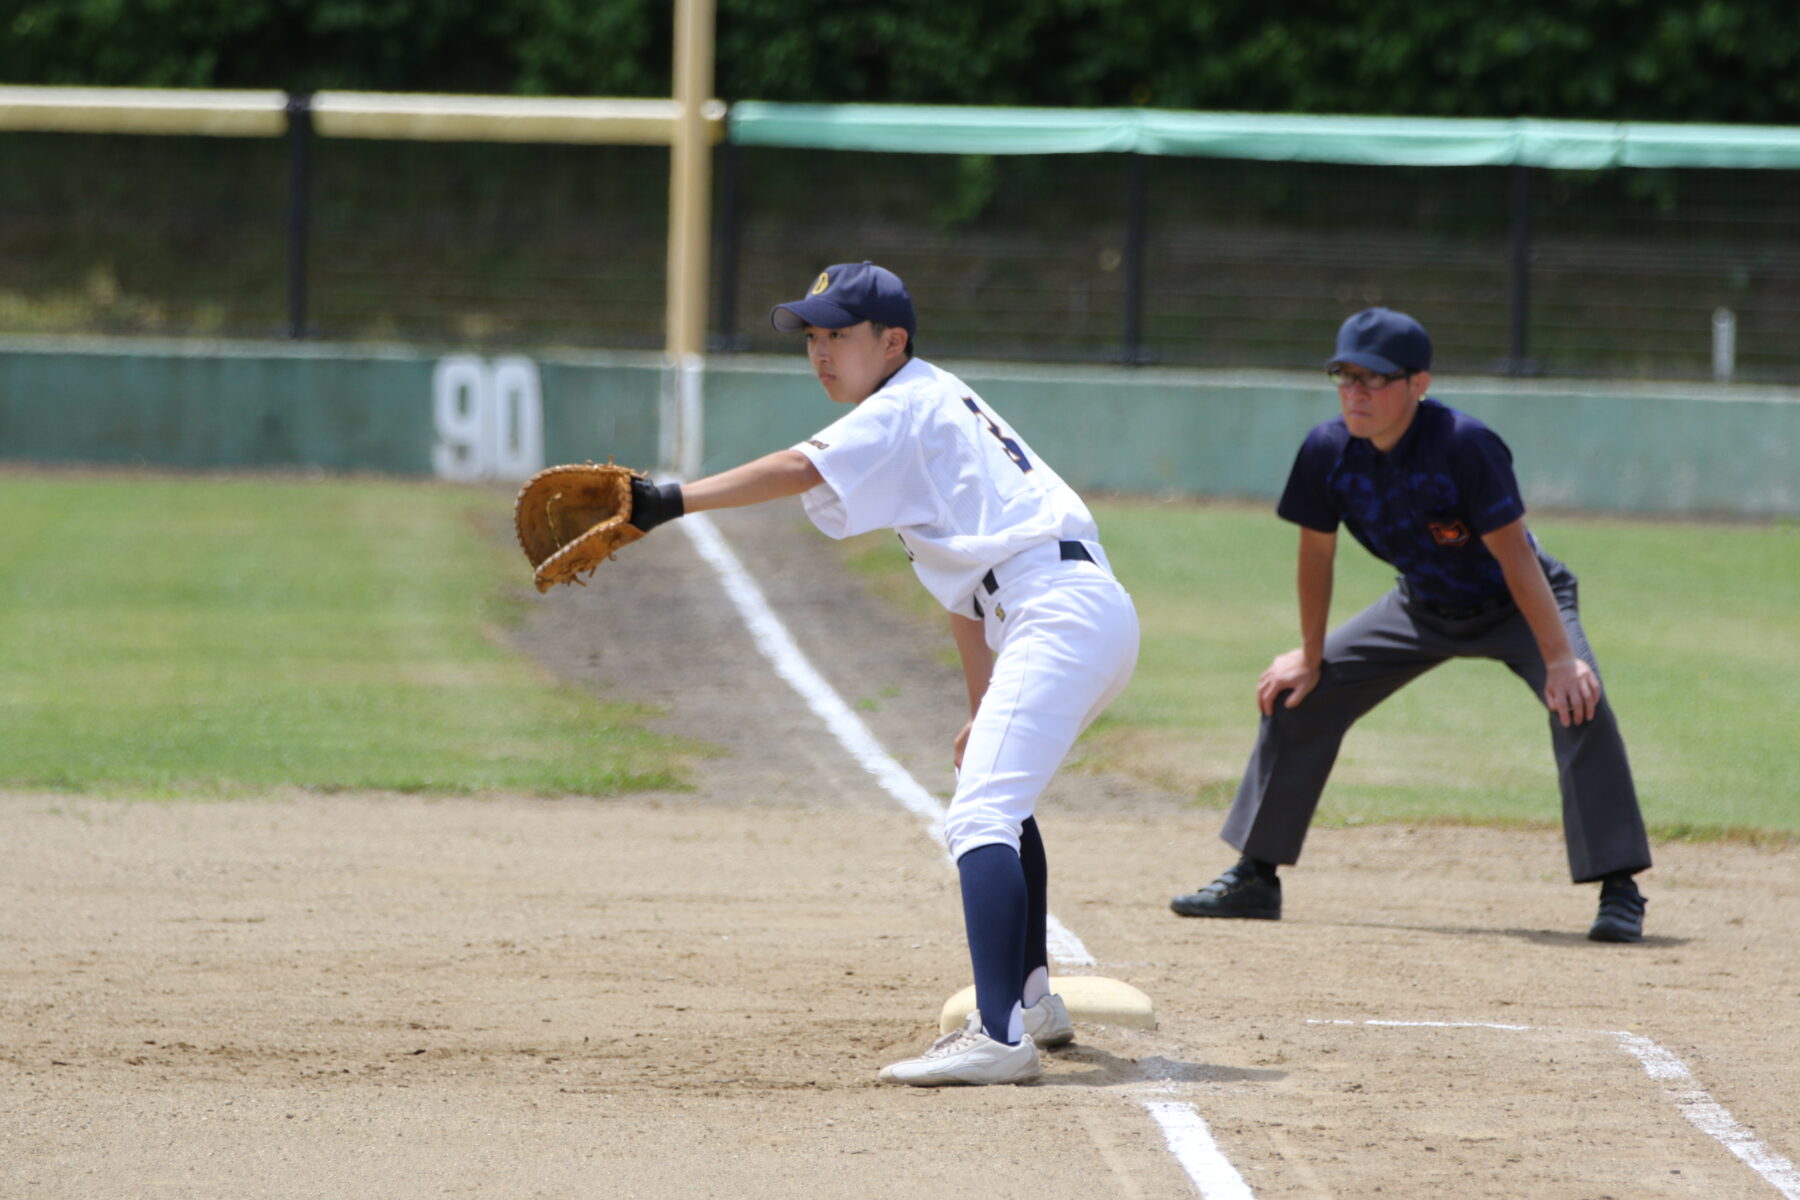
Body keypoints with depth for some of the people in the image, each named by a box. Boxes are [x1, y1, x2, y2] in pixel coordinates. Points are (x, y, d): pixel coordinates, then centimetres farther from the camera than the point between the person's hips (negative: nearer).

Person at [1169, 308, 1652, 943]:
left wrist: (1560, 658, -34)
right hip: (1422, 608, 5)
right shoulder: (1327, 452, -19)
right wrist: (1310, 657, 4)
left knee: (1578, 701, -30)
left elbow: (1514, 556, -32)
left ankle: (1619, 890, -24)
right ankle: (1254, 877, 13)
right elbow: (1316, 553, -3)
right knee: (1296, 695, 1)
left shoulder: (1465, 445, -34)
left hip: (1517, 605, -5)